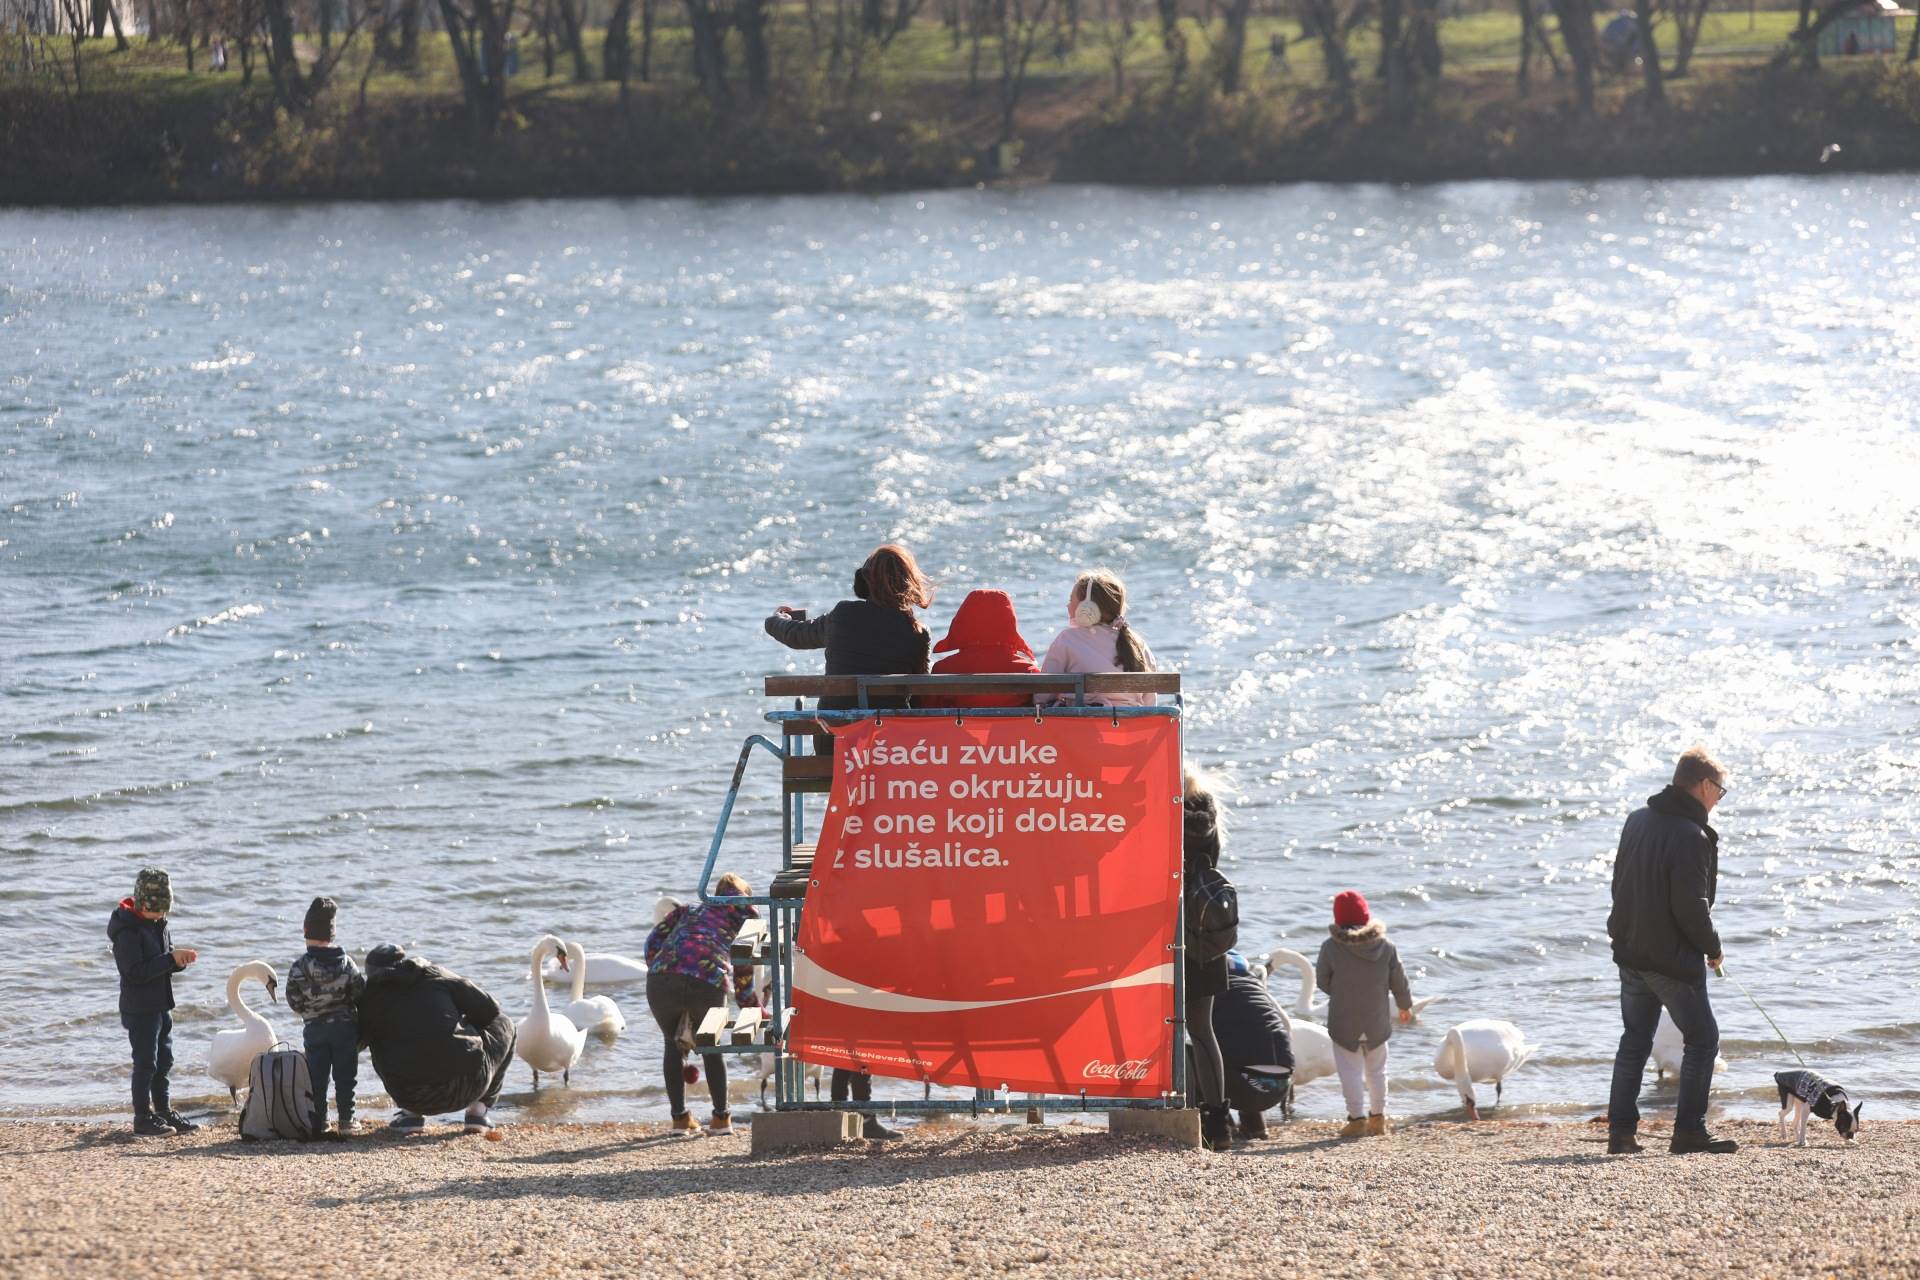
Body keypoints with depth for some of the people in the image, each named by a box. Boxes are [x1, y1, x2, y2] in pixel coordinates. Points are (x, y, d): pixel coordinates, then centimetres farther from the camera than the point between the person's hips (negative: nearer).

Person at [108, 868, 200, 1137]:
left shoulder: (159, 925, 9)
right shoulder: (127, 931, -18)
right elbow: (136, 971, -24)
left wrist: (179, 959, -6)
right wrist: (171, 959, -26)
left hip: (161, 1006, 8)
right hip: (140, 1008, -8)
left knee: (163, 1061, 15)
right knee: (145, 1062, -5)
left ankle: (163, 1112, 25)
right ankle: (143, 1118, 2)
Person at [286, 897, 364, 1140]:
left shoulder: (300, 968, -11)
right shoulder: (346, 963, -3)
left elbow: (294, 1002, -7)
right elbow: (361, 993, -1)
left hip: (315, 1029, -2)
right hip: (345, 1027, 2)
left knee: (317, 1078, 4)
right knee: (344, 1076, 7)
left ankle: (318, 1122, 1)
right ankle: (346, 1121, 6)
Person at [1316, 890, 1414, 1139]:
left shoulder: (1331, 947, -14)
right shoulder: (1386, 947, -6)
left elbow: (1322, 981, -4)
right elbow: (1399, 981, 3)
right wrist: (1406, 1006, 22)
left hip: (1344, 1023, -3)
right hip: (1377, 1022, 3)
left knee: (1350, 1072, 2)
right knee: (1376, 1070, 18)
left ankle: (1357, 1117, -7)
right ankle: (1379, 1117, 23)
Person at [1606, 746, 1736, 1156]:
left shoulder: (1638, 821, 9)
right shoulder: (1690, 836, -18)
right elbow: (1691, 906, -21)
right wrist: (1712, 948, -5)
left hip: (1631, 953, 8)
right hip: (1673, 960, -8)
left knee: (1634, 1041, 15)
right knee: (1702, 1038, 3)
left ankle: (1621, 1131, 13)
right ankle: (1689, 1131, -1)